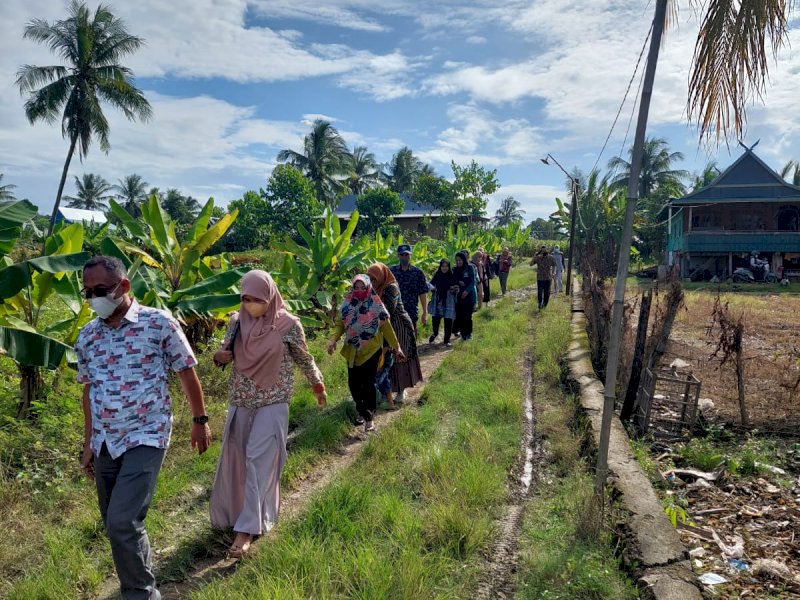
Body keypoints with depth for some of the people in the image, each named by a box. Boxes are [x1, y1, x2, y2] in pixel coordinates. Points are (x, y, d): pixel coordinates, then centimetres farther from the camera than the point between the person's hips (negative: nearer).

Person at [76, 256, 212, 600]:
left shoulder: (159, 324, -11)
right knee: (114, 525, 14)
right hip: (105, 443, 6)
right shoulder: (87, 336, 4)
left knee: (122, 524, -13)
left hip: (146, 438, -6)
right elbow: (89, 391, 13)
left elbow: (187, 374, -3)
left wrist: (200, 421, 1)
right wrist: (88, 444, 16)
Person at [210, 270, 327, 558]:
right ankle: (234, 511, 37)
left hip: (273, 401, -4)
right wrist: (219, 357, -14)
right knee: (235, 457, 13)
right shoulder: (236, 321, -2)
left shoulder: (288, 324, -11)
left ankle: (247, 528, 0)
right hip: (240, 400, 4)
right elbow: (226, 354, 10)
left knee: (259, 459, -7)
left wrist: (318, 386, 13)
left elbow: (303, 358, 3)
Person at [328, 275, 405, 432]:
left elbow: (386, 327, -3)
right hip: (352, 351, 3)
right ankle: (361, 410, 33)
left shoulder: (376, 304, -6)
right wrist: (334, 340, -15)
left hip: (371, 350, -3)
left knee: (368, 383, -3)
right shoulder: (347, 303, 1)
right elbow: (340, 323, 2)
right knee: (353, 383, 7)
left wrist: (396, 347, -3)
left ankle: (368, 417, 11)